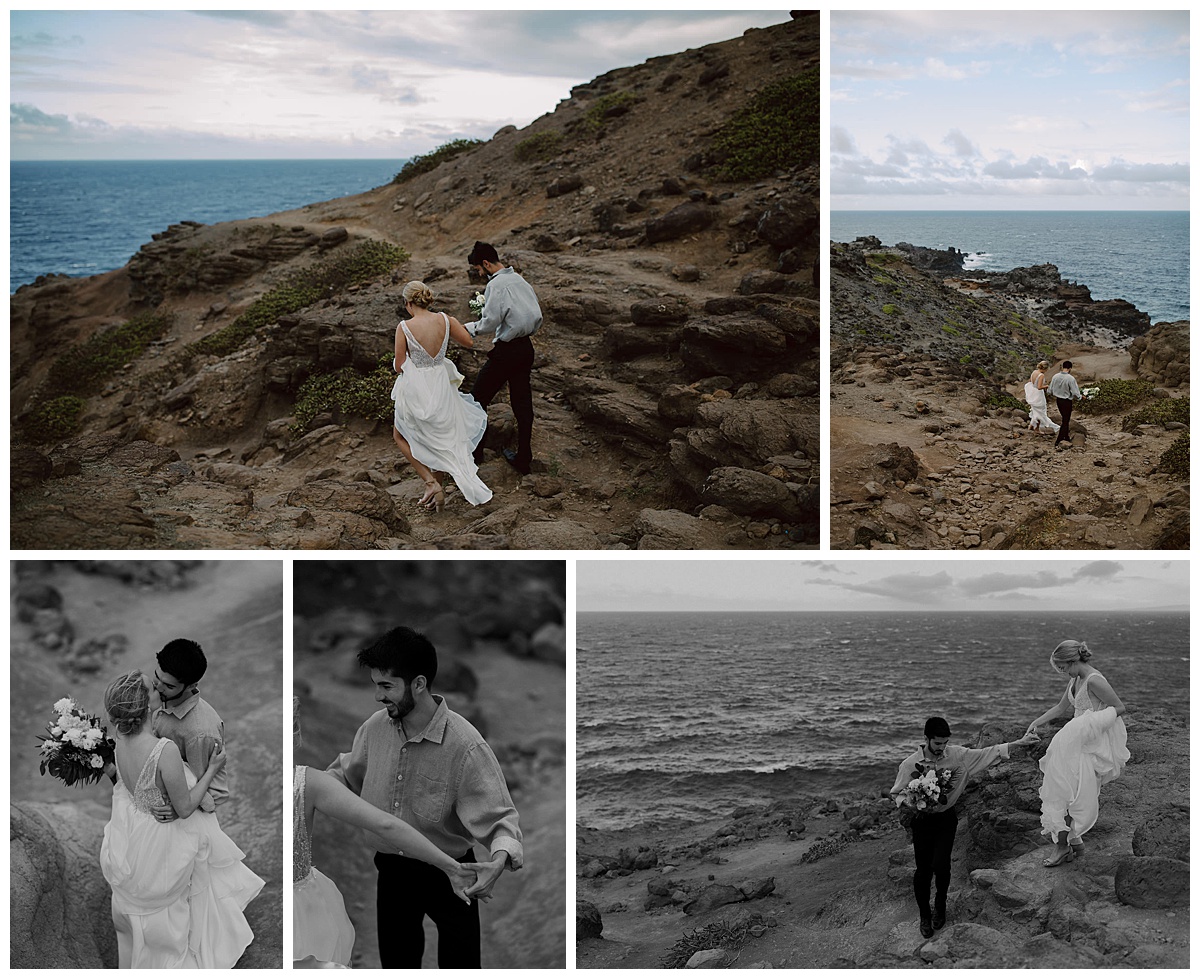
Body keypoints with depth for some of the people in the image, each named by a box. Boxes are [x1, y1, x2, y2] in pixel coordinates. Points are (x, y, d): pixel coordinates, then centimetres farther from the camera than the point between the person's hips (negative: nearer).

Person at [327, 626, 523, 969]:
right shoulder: (376, 727, -8)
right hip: (392, 871, 5)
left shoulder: (465, 745, -26)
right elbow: (346, 773, 11)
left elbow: (500, 818, -24)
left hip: (448, 874, -5)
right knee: (396, 963, 19)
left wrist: (500, 858, -45)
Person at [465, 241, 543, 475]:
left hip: (507, 351, -8)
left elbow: (489, 324, -19)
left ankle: (471, 450, 15)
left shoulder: (496, 285, -17)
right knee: (522, 403, 12)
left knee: (478, 398, 7)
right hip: (526, 348, 8)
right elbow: (535, 313, 12)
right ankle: (523, 460, 18)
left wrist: (469, 328, -1)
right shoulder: (519, 279, 8)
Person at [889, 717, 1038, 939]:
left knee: (940, 866, -11)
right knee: (923, 869, 1)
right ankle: (925, 916, 24)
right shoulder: (910, 764, -15)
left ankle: (940, 906, 19)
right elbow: (896, 794, -5)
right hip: (922, 820, -1)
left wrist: (1020, 743, -13)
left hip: (946, 818, 1)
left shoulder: (957, 755, -11)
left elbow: (988, 753, -8)